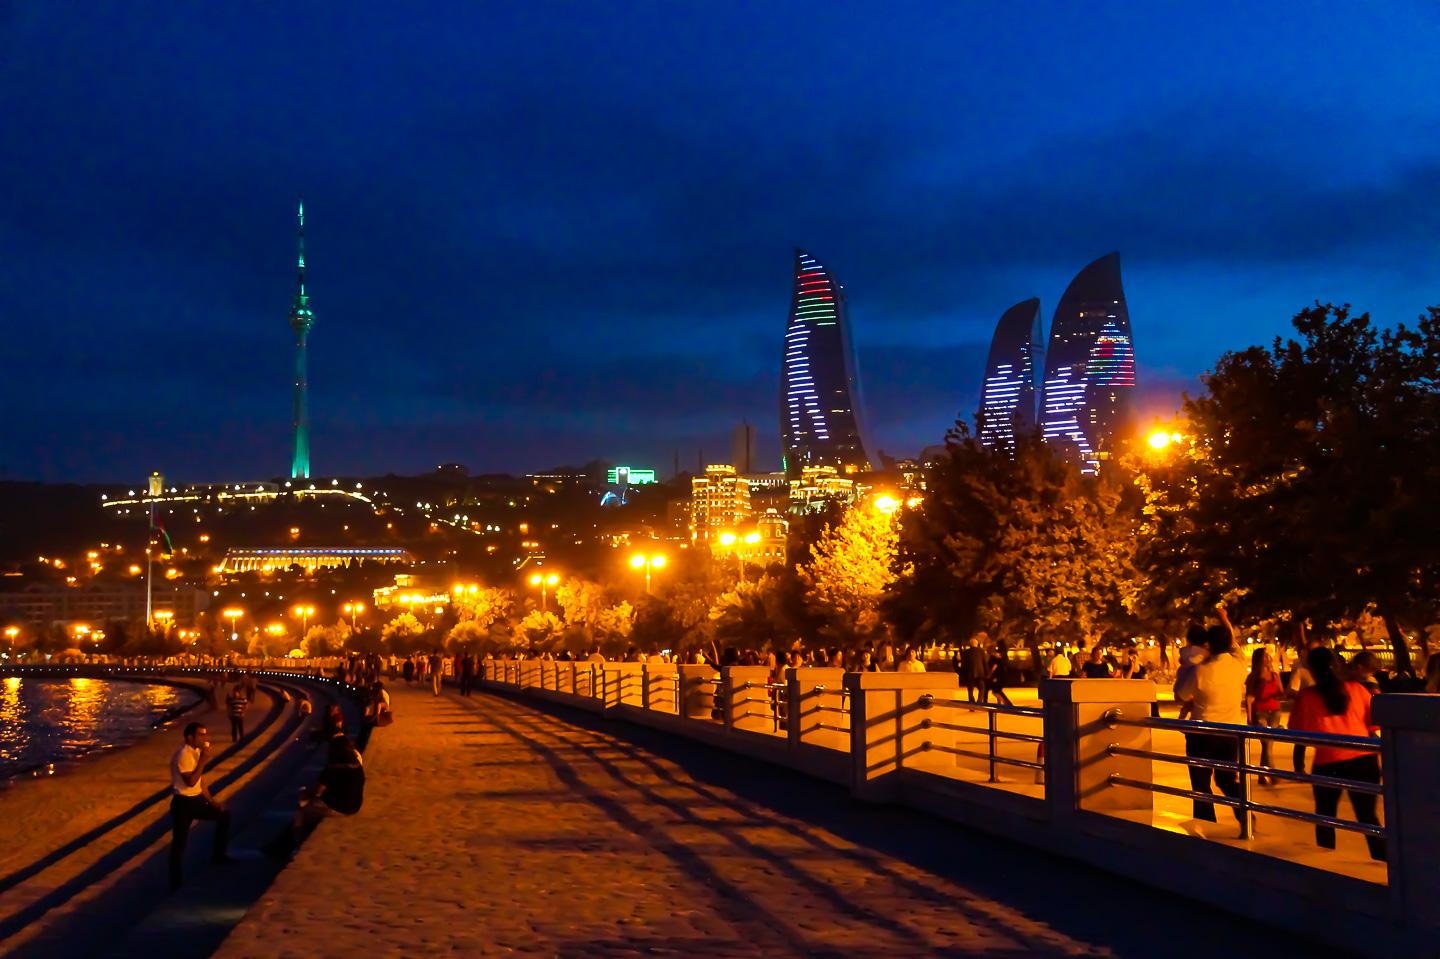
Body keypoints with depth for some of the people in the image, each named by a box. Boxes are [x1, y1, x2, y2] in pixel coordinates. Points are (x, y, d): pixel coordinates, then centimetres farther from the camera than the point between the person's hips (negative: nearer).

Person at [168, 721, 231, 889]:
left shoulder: (196, 751, 8)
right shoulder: (183, 755, -22)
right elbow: (190, 781, -29)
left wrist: (210, 799, 15)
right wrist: (203, 760, -25)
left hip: (196, 799, 9)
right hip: (183, 803, -9)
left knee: (224, 814, 16)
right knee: (180, 843, -6)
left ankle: (218, 855, 29)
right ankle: (176, 881, 2)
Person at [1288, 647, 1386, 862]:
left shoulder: (1306, 696, -3)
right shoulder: (1356, 688, 2)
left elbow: (1296, 731, 5)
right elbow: (1375, 722, 8)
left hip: (1329, 763, -2)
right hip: (1364, 759, 2)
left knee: (1325, 817, 17)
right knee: (1368, 816, 11)